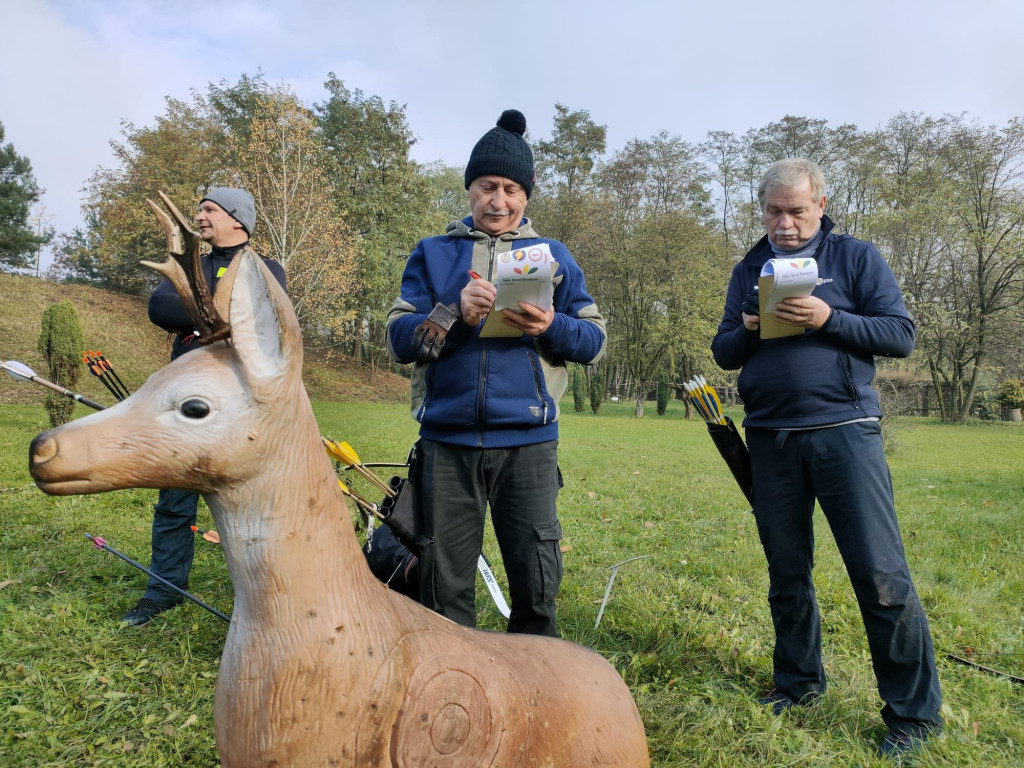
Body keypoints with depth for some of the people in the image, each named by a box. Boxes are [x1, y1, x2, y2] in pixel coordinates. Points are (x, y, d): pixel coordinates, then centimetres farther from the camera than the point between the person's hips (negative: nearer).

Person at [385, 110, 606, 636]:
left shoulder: (552, 257, 13)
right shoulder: (433, 254, 12)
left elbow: (594, 339, 8)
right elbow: (399, 338, 3)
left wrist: (551, 327, -13)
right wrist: (455, 313, -14)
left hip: (528, 440, 0)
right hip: (448, 440, 1)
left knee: (536, 585, 3)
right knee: (445, 585, 8)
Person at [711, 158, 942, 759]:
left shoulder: (857, 257, 4)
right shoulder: (749, 270, 14)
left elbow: (902, 335, -2)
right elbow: (723, 353, 13)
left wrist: (828, 318, -16)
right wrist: (748, 331, -8)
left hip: (844, 430, -3)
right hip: (771, 438, 4)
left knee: (882, 574, -5)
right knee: (787, 572, 12)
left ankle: (914, 711, 10)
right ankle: (800, 681, 29)